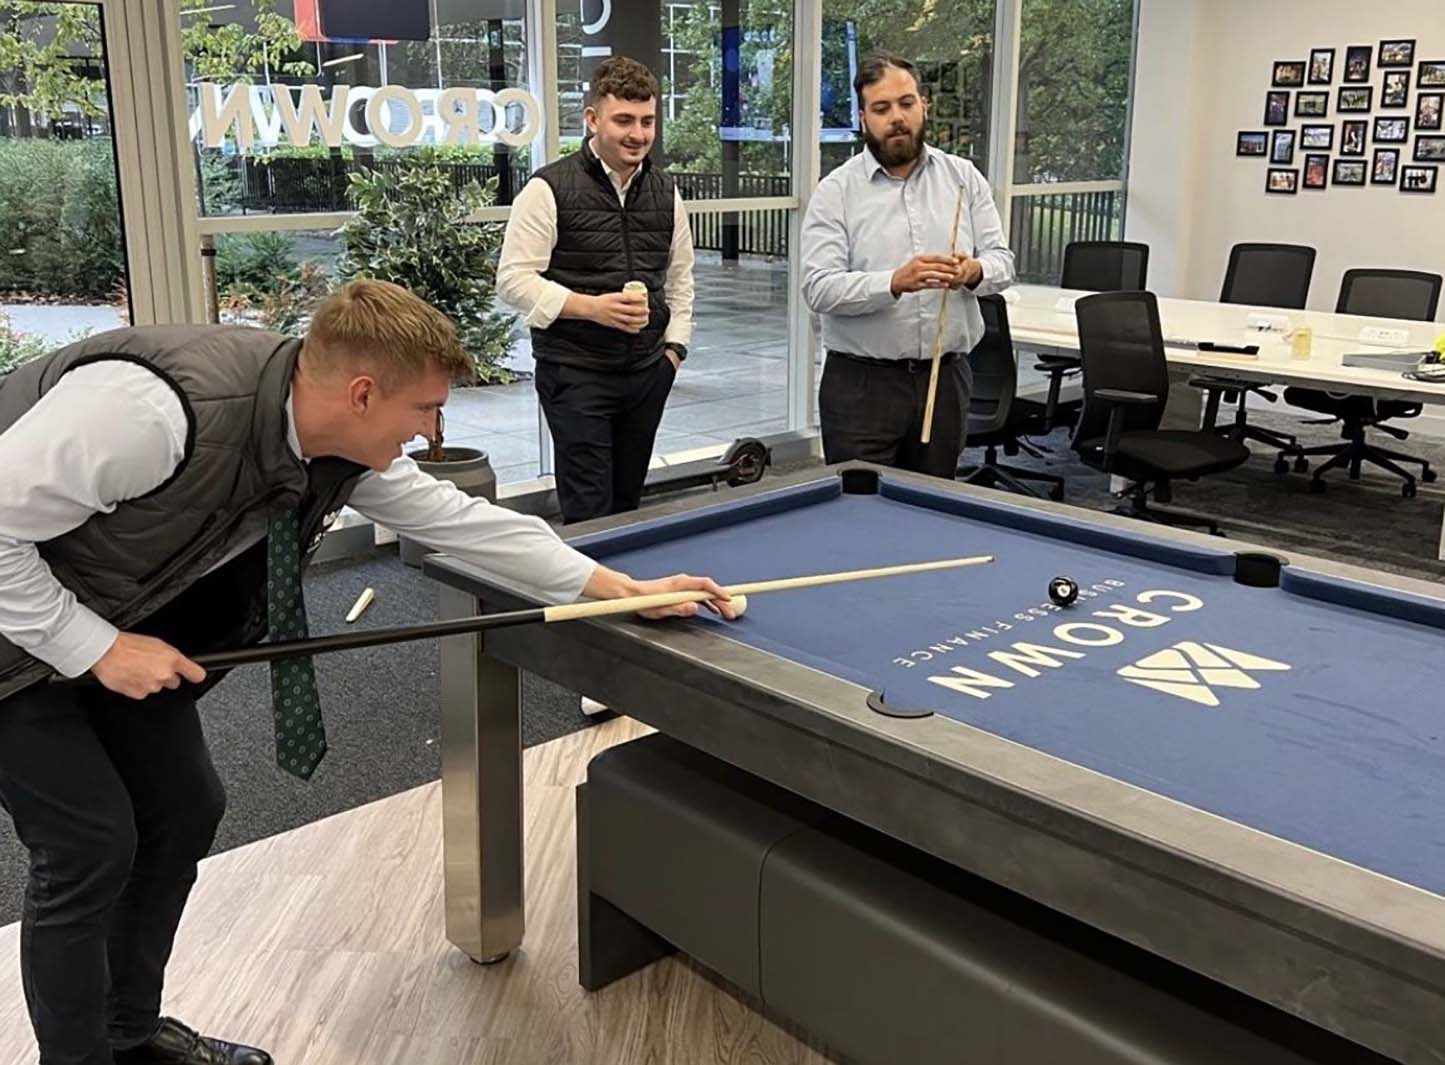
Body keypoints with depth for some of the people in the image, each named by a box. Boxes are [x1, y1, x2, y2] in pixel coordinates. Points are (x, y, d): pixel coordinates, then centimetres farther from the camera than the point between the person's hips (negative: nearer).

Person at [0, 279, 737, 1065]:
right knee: (92, 844, -7)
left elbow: (456, 517, -4)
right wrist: (98, 645, -26)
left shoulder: (342, 446, -13)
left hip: (112, 620, 8)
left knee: (183, 809, 8)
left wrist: (622, 587, -3)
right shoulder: (158, 409, -38)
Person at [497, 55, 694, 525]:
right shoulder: (550, 188, -8)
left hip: (647, 372, 5)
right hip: (575, 371, -5)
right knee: (589, 512, -5)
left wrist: (674, 345, 11)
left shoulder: (665, 191, 9)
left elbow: (680, 275, 20)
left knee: (627, 503, 13)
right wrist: (590, 307, -20)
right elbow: (513, 279, -10)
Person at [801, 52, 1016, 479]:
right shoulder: (836, 191, -5)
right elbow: (819, 288, -15)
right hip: (862, 383, -3)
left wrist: (974, 271, -18)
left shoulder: (964, 177, 6)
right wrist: (895, 282, -29)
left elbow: (1002, 260, 6)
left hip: (946, 378, 3)